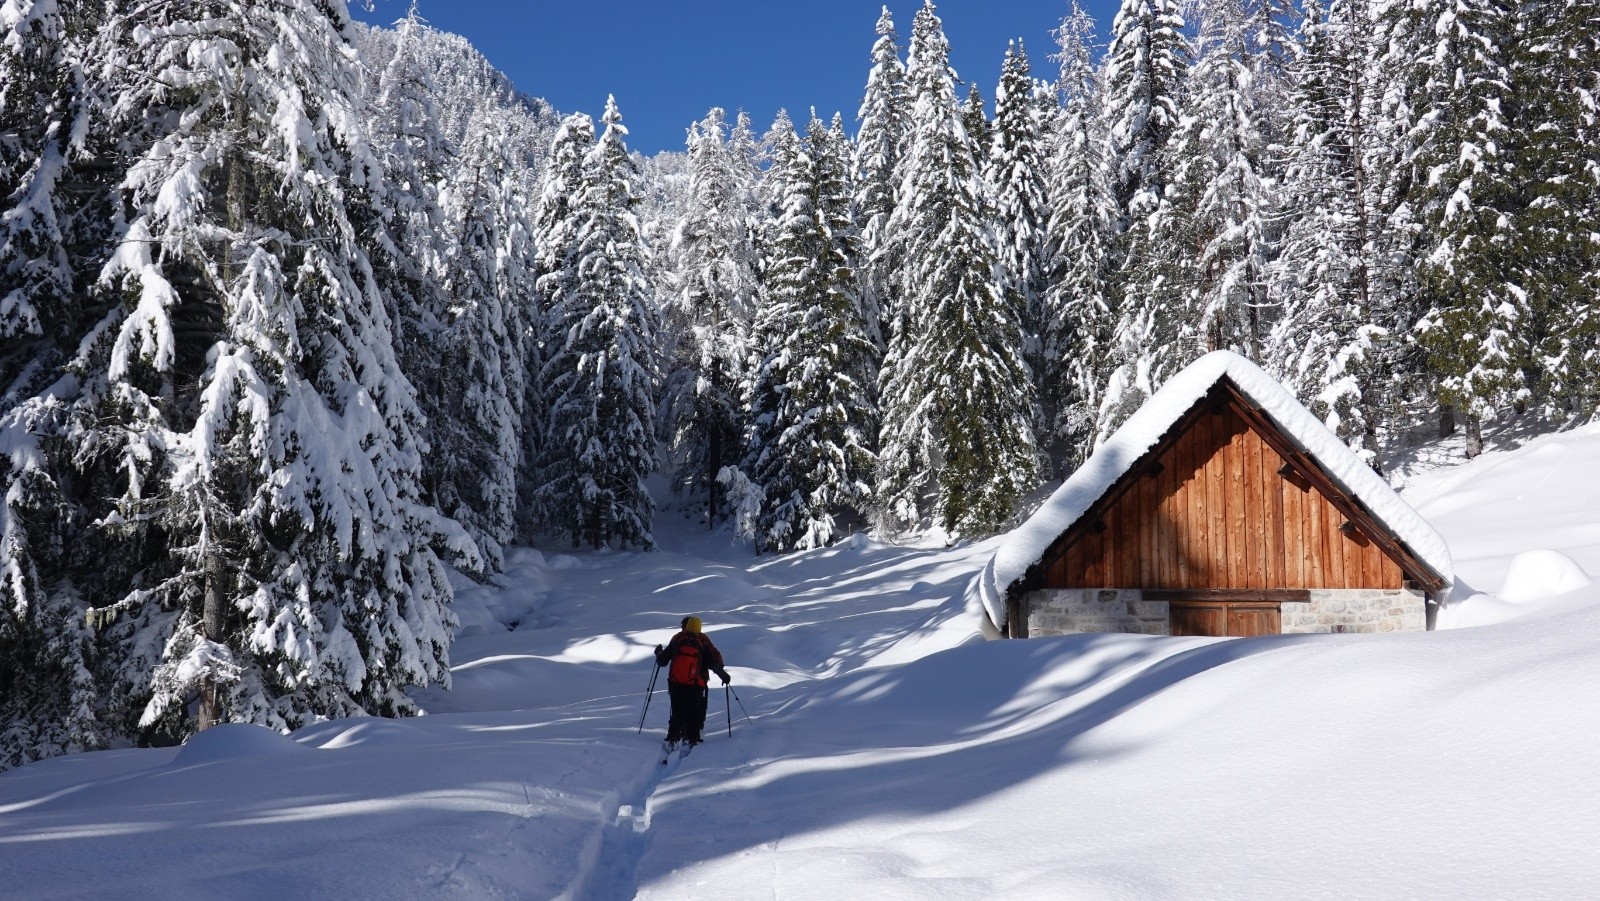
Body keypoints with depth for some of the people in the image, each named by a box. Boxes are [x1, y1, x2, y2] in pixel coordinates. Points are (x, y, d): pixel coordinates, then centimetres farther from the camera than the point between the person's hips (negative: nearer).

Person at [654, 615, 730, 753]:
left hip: (675, 685, 1)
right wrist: (722, 674, 10)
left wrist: (659, 653, 33)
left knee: (678, 715, 8)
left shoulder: (677, 639, 5)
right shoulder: (703, 641, 1)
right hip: (696, 686, -1)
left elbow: (662, 661, 11)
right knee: (695, 716, 13)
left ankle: (672, 740, -7)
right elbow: (715, 660, -4)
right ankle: (691, 739, 5)